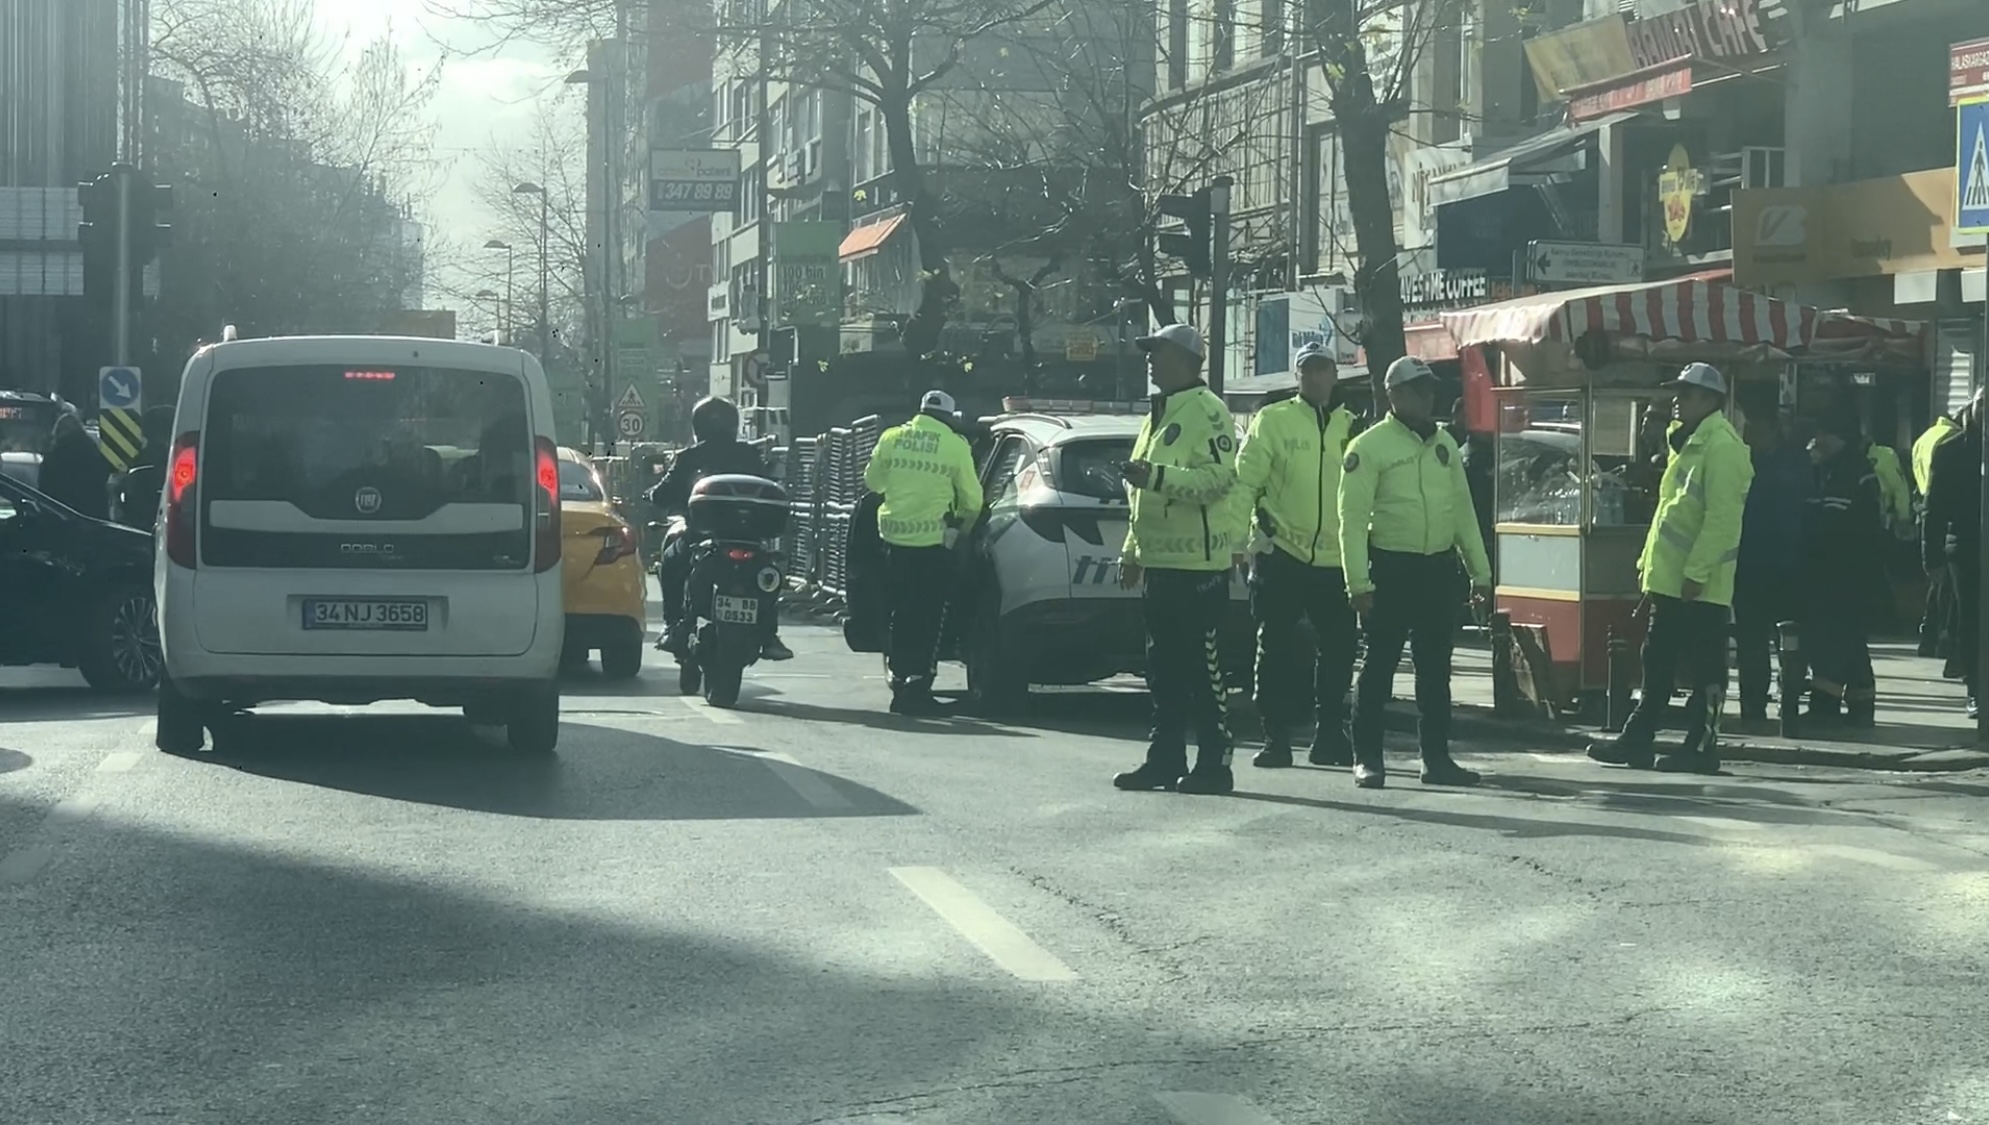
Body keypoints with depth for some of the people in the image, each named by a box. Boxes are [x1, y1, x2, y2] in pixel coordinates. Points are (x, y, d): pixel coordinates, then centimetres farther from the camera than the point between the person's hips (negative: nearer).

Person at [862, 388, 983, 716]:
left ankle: (899, 682, 18)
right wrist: (961, 528, 17)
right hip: (934, 541, -4)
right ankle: (918, 685, -7)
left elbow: (872, 482, 15)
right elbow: (972, 501, -1)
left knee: (901, 614, 15)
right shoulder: (955, 447, -5)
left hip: (895, 538, 4)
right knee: (929, 616, 1)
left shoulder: (891, 439, 4)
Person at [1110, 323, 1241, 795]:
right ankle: (1165, 758, 17)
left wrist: (1156, 476, -29)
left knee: (1203, 667, -6)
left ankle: (1214, 763, -2)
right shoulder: (1158, 414, 21)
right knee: (1164, 668, 11)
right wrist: (1131, 552, 24)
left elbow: (1220, 477, -23)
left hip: (1197, 565, -10)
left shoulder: (1206, 410, -10)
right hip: (1159, 561, 10)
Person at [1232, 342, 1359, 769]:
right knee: (1277, 650, 1)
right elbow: (1245, 482, -4)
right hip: (1281, 557, -3)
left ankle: (1330, 734, 20)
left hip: (1338, 560, 3)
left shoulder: (1352, 427, 11)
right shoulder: (1272, 421, 0)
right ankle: (1276, 737, 8)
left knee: (1338, 651, 8)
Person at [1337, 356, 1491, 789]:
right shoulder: (1370, 446, -7)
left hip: (1439, 567, 6)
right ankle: (1367, 758, 4)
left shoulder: (1444, 444, 13)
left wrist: (1479, 571, 12)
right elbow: (1353, 517, -12)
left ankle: (1436, 758, 16)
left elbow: (1463, 510, 17)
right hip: (1392, 568, -6)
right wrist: (1359, 583, -18)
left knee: (1435, 669, 10)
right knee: (1379, 665, -2)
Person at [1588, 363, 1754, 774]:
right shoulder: (1688, 442, 18)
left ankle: (1701, 747, 4)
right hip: (1669, 580, 10)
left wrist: (1697, 572, -23)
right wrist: (1650, 563, 20)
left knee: (1705, 670, -1)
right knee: (1657, 665, 14)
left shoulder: (1722, 446, -14)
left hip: (1700, 585, -10)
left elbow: (1722, 517, -21)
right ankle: (1637, 739, 20)